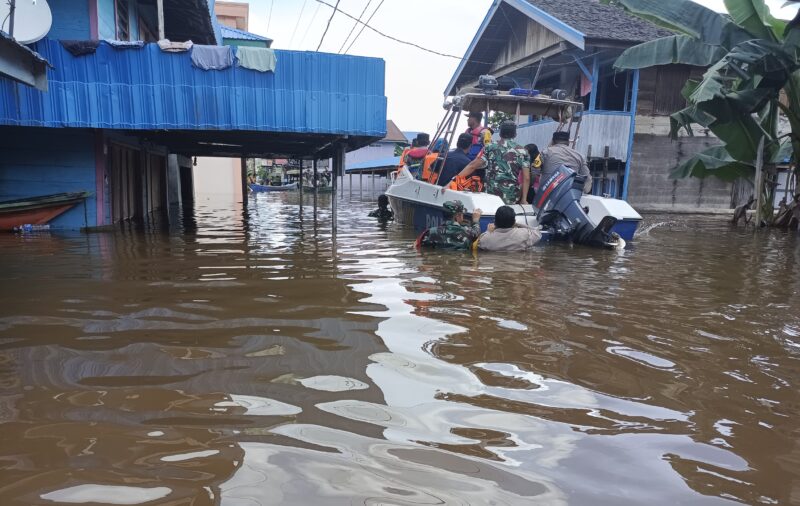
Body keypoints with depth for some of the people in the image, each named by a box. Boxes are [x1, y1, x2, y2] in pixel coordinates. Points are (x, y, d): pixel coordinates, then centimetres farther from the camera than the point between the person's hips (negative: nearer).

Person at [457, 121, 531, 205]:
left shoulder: (490, 148, 4)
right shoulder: (522, 151, 6)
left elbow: (472, 166, -3)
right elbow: (526, 178, -1)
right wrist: (524, 199, 2)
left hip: (492, 195, -1)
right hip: (513, 197, 1)